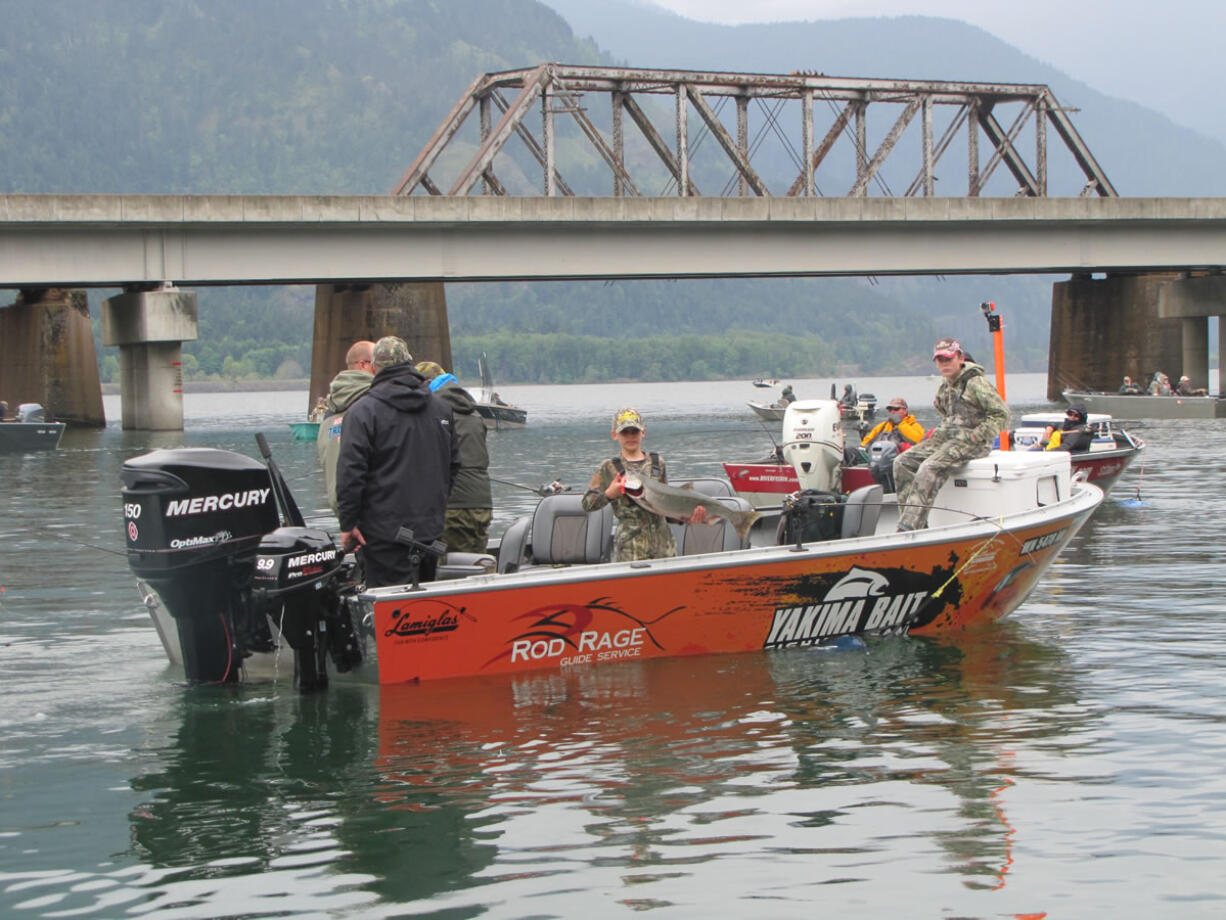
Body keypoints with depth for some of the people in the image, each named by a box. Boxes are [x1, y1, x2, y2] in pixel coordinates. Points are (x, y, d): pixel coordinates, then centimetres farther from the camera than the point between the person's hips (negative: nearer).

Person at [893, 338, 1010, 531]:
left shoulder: (976, 383, -12)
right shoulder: (945, 384, 14)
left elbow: (1001, 415, -15)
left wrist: (974, 436, -17)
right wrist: (938, 431, 15)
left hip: (971, 442, -9)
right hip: (947, 437, 9)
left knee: (930, 468, -29)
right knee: (903, 462, -4)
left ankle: (908, 527, -33)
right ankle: (916, 523, -8)